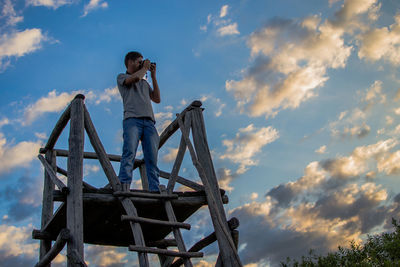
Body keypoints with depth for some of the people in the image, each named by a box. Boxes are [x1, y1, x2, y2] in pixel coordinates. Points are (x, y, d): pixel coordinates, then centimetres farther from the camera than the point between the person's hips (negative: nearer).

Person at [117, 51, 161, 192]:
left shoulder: (144, 82, 36)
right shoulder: (122, 77, 19)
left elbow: (157, 99, 24)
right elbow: (136, 77, -4)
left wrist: (153, 76, 26)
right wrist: (145, 67, 15)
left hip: (149, 121, 5)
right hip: (132, 118, -5)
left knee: (152, 157, -9)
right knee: (129, 152, -23)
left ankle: (155, 189, -17)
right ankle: (124, 186, -34)